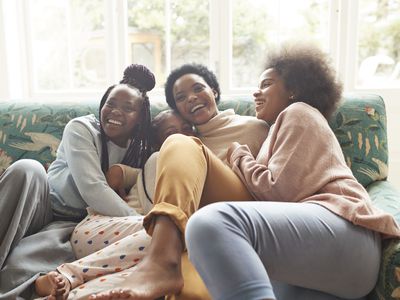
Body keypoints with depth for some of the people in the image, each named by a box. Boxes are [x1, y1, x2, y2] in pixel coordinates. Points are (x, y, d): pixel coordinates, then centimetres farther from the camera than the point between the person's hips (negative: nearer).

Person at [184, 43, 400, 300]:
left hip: (340, 226, -8)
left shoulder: (298, 112, 12)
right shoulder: (283, 126, 39)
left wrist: (239, 154, 12)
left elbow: (277, 191, -3)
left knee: (212, 222, -34)